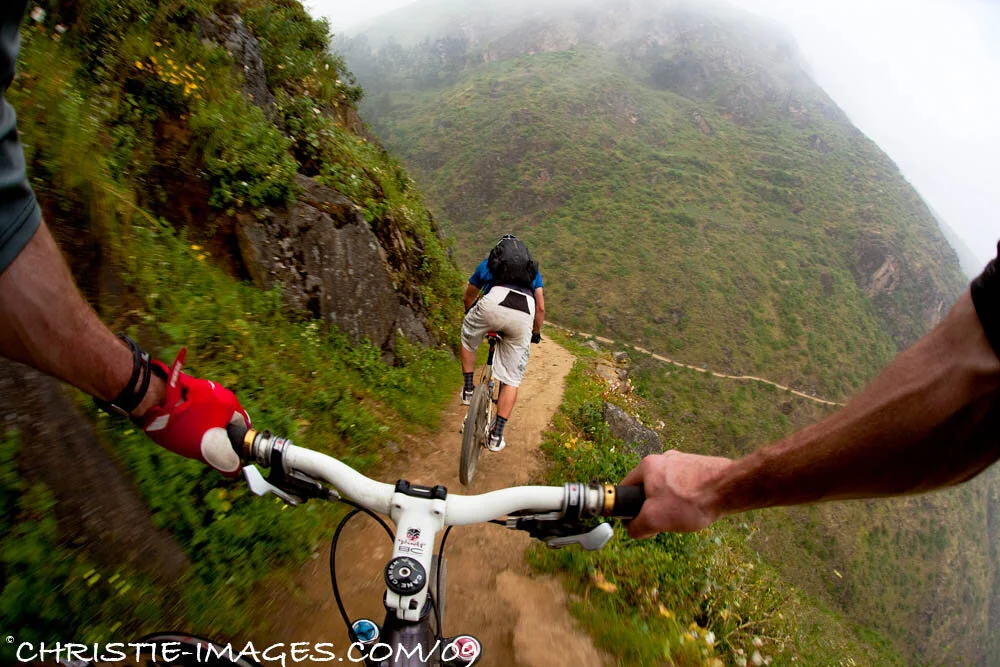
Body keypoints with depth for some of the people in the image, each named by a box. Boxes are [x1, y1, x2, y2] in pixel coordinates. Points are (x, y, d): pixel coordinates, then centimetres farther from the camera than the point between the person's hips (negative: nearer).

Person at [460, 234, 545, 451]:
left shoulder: (487, 263, 35)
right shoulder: (533, 269, 37)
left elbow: (468, 297, 46)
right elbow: (540, 307, 30)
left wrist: (471, 316, 65)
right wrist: (536, 333, 47)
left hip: (494, 303, -1)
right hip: (525, 314, 1)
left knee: (468, 338, 34)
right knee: (511, 380, 12)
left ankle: (468, 389, 33)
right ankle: (496, 435, 14)